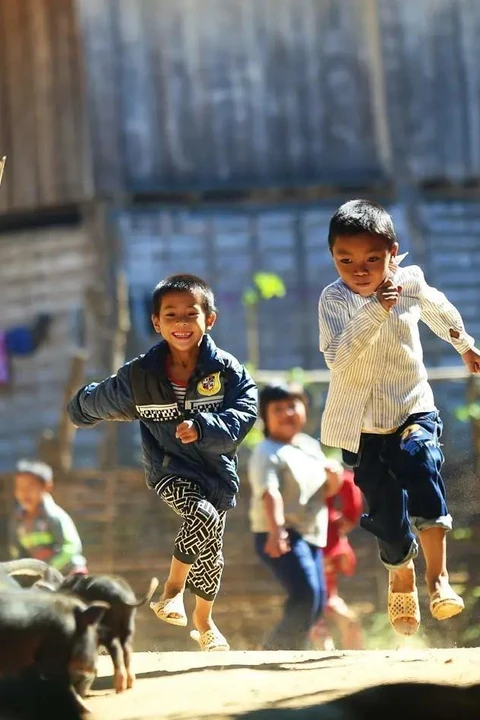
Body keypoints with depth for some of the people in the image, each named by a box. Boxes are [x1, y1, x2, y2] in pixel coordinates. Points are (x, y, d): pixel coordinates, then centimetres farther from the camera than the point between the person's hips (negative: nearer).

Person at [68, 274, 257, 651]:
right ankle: (174, 587, -12)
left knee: (210, 549, 15)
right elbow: (91, 403, 7)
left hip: (218, 468, 2)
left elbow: (244, 416, -23)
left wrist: (201, 426, -37)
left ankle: (204, 620, 39)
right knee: (204, 519, -31)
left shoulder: (227, 370, -12)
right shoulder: (139, 376, -10)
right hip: (170, 468, -2)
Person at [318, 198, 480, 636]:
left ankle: (438, 579, -16)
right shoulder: (335, 300, -16)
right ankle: (401, 578, 35)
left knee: (423, 473, -27)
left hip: (412, 410, 1)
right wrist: (375, 309, -39)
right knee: (387, 512, 3)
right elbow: (340, 360, -31)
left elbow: (439, 309, 19)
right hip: (362, 424, -1)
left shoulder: (410, 283, -6)